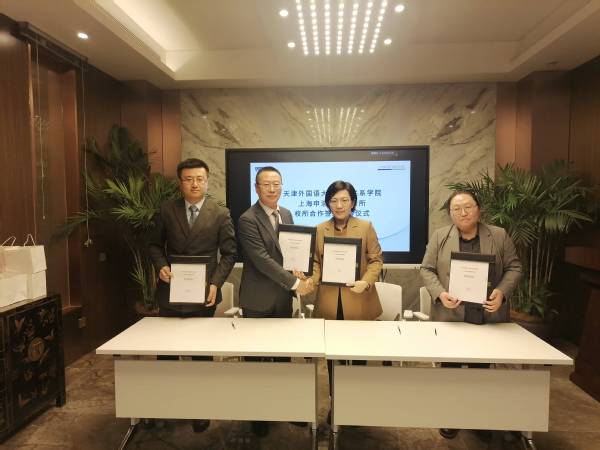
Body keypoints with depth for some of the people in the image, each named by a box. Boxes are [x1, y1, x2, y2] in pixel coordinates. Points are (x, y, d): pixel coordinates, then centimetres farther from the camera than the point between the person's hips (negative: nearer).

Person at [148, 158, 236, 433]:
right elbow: (155, 244, 9)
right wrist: (161, 266, -10)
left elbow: (229, 254, -3)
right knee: (165, 350, 14)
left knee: (201, 352, 12)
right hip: (170, 292, 2)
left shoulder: (221, 214, -4)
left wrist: (215, 282, -15)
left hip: (203, 295, -2)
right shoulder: (167, 210, 2)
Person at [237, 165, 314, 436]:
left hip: (283, 297, 6)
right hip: (259, 300, -6)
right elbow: (262, 259, -22)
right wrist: (295, 283, -21)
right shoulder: (248, 220, -15)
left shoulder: (286, 214, 7)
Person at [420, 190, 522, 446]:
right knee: (450, 367, 10)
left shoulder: (499, 236, 2)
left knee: (482, 367, 13)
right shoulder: (439, 237, 0)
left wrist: (502, 292, -14)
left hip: (488, 316, 1)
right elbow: (426, 269, -1)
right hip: (451, 315, 0)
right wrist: (440, 294, -17)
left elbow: (513, 267, 3)